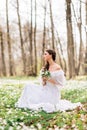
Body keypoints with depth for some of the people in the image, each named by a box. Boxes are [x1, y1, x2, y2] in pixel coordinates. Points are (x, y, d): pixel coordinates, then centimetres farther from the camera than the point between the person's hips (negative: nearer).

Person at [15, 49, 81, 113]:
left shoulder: (57, 68, -13)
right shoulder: (46, 67, 9)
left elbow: (61, 83, -12)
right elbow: (43, 83, 13)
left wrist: (49, 80, -20)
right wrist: (43, 80, -9)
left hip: (53, 92, -7)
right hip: (45, 90, 7)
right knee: (29, 86, -8)